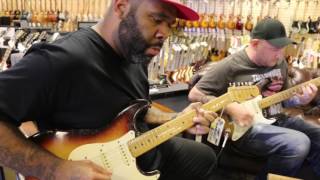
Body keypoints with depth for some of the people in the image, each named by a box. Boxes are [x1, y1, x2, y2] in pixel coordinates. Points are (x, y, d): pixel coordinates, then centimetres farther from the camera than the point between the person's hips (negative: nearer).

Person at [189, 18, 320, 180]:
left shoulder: (279, 62, 8)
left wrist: (301, 100, -4)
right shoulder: (230, 66, -14)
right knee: (298, 144, -28)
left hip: (277, 120, 8)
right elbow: (194, 94, -12)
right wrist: (230, 107, -22)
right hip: (245, 127, -8)